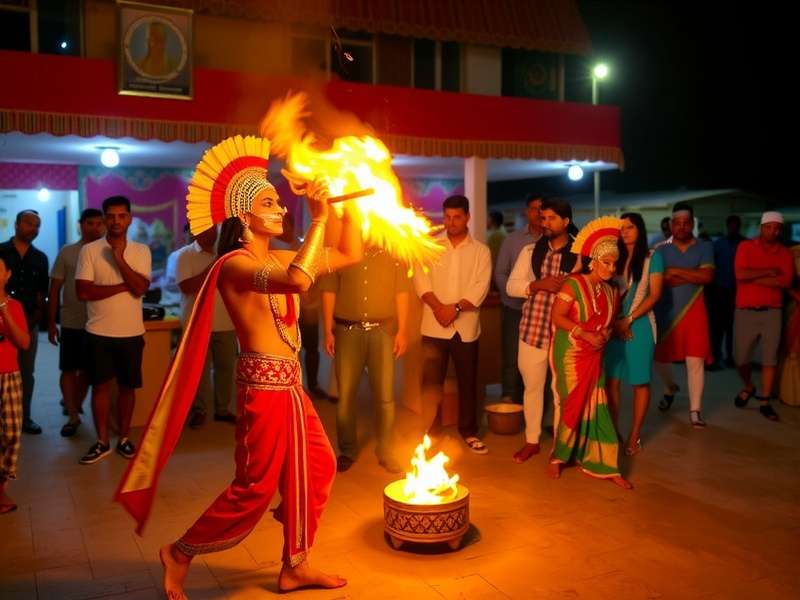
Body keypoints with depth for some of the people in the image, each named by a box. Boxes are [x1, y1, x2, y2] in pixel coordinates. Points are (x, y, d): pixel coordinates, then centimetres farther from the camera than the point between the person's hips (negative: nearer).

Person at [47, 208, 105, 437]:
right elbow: (54, 290, 3)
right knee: (68, 369, 2)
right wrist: (51, 323, 0)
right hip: (71, 322, -1)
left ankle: (74, 405, 31)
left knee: (87, 369, 11)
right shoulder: (66, 252, 0)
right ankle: (73, 416, 12)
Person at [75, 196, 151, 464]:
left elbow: (140, 288, -12)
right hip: (99, 332, -1)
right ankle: (102, 442, 18)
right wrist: (123, 286, -12)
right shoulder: (89, 250, -3)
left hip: (131, 332, 1)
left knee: (127, 386, 9)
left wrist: (120, 258, -19)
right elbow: (83, 292, -12)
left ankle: (124, 439, 23)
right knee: (100, 385, 6)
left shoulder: (141, 251, 1)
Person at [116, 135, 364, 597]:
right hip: (264, 385, -9)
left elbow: (351, 255, 13)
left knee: (318, 469, 13)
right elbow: (299, 281, -35)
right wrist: (319, 217, -26)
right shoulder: (235, 264, -15)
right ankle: (181, 553, 21)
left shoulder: (278, 259, 10)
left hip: (290, 384, 9)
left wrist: (346, 201, 5)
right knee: (255, 488, 0)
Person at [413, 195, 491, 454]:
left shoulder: (481, 251, 5)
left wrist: (456, 308, -18)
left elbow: (481, 287, -5)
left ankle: (468, 431, 23)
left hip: (466, 326, 0)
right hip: (434, 326, 0)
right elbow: (421, 279, -4)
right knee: (431, 382, 4)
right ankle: (431, 432, 16)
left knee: (468, 381, 9)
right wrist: (438, 306, -18)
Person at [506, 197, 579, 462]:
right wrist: (539, 284, -15)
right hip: (532, 328, 3)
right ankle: (531, 440, 26)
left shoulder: (580, 255, -3)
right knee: (532, 386, 12)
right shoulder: (530, 251, 5)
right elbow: (511, 286, 0)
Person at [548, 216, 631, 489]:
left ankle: (603, 465, 9)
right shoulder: (574, 284, -11)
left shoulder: (611, 291, 7)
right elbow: (557, 316, -16)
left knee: (595, 407, 3)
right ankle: (558, 457, 23)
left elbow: (609, 322, 16)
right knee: (572, 405, 3)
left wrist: (605, 334, -7)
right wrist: (585, 334, -21)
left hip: (594, 357, 5)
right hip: (569, 354, -5)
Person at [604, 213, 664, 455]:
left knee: (640, 381, 2)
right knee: (612, 380, 0)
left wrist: (628, 320, -10)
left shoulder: (652, 257, 0)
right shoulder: (615, 257, 9)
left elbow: (655, 295, -5)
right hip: (614, 325, 3)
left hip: (640, 324, -3)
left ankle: (635, 435, 10)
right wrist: (614, 321, -8)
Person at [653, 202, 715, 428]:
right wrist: (692, 277, -15)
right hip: (665, 313, 2)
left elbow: (707, 276, -14)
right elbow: (658, 281, -12)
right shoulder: (661, 250, 2)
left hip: (693, 311, -1)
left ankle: (695, 410, 4)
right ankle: (670, 389, 42)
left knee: (695, 360, -6)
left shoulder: (704, 247, 1)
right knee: (660, 358, 10)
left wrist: (675, 271, -14)